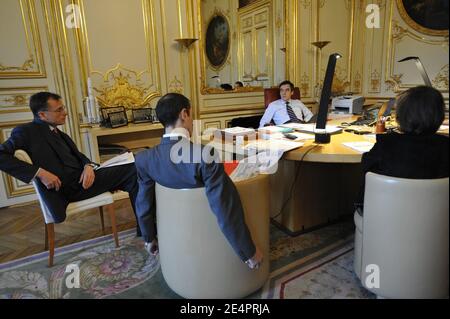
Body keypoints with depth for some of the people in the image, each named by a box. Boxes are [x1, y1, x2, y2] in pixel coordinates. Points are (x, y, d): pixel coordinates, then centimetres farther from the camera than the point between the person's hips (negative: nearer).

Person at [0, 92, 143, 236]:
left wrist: (88, 166, -8)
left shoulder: (59, 133, 20)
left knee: (131, 170, -2)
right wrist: (39, 173, -22)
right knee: (132, 173, -16)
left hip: (82, 177, 8)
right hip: (66, 187, -8)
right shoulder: (26, 131, -3)